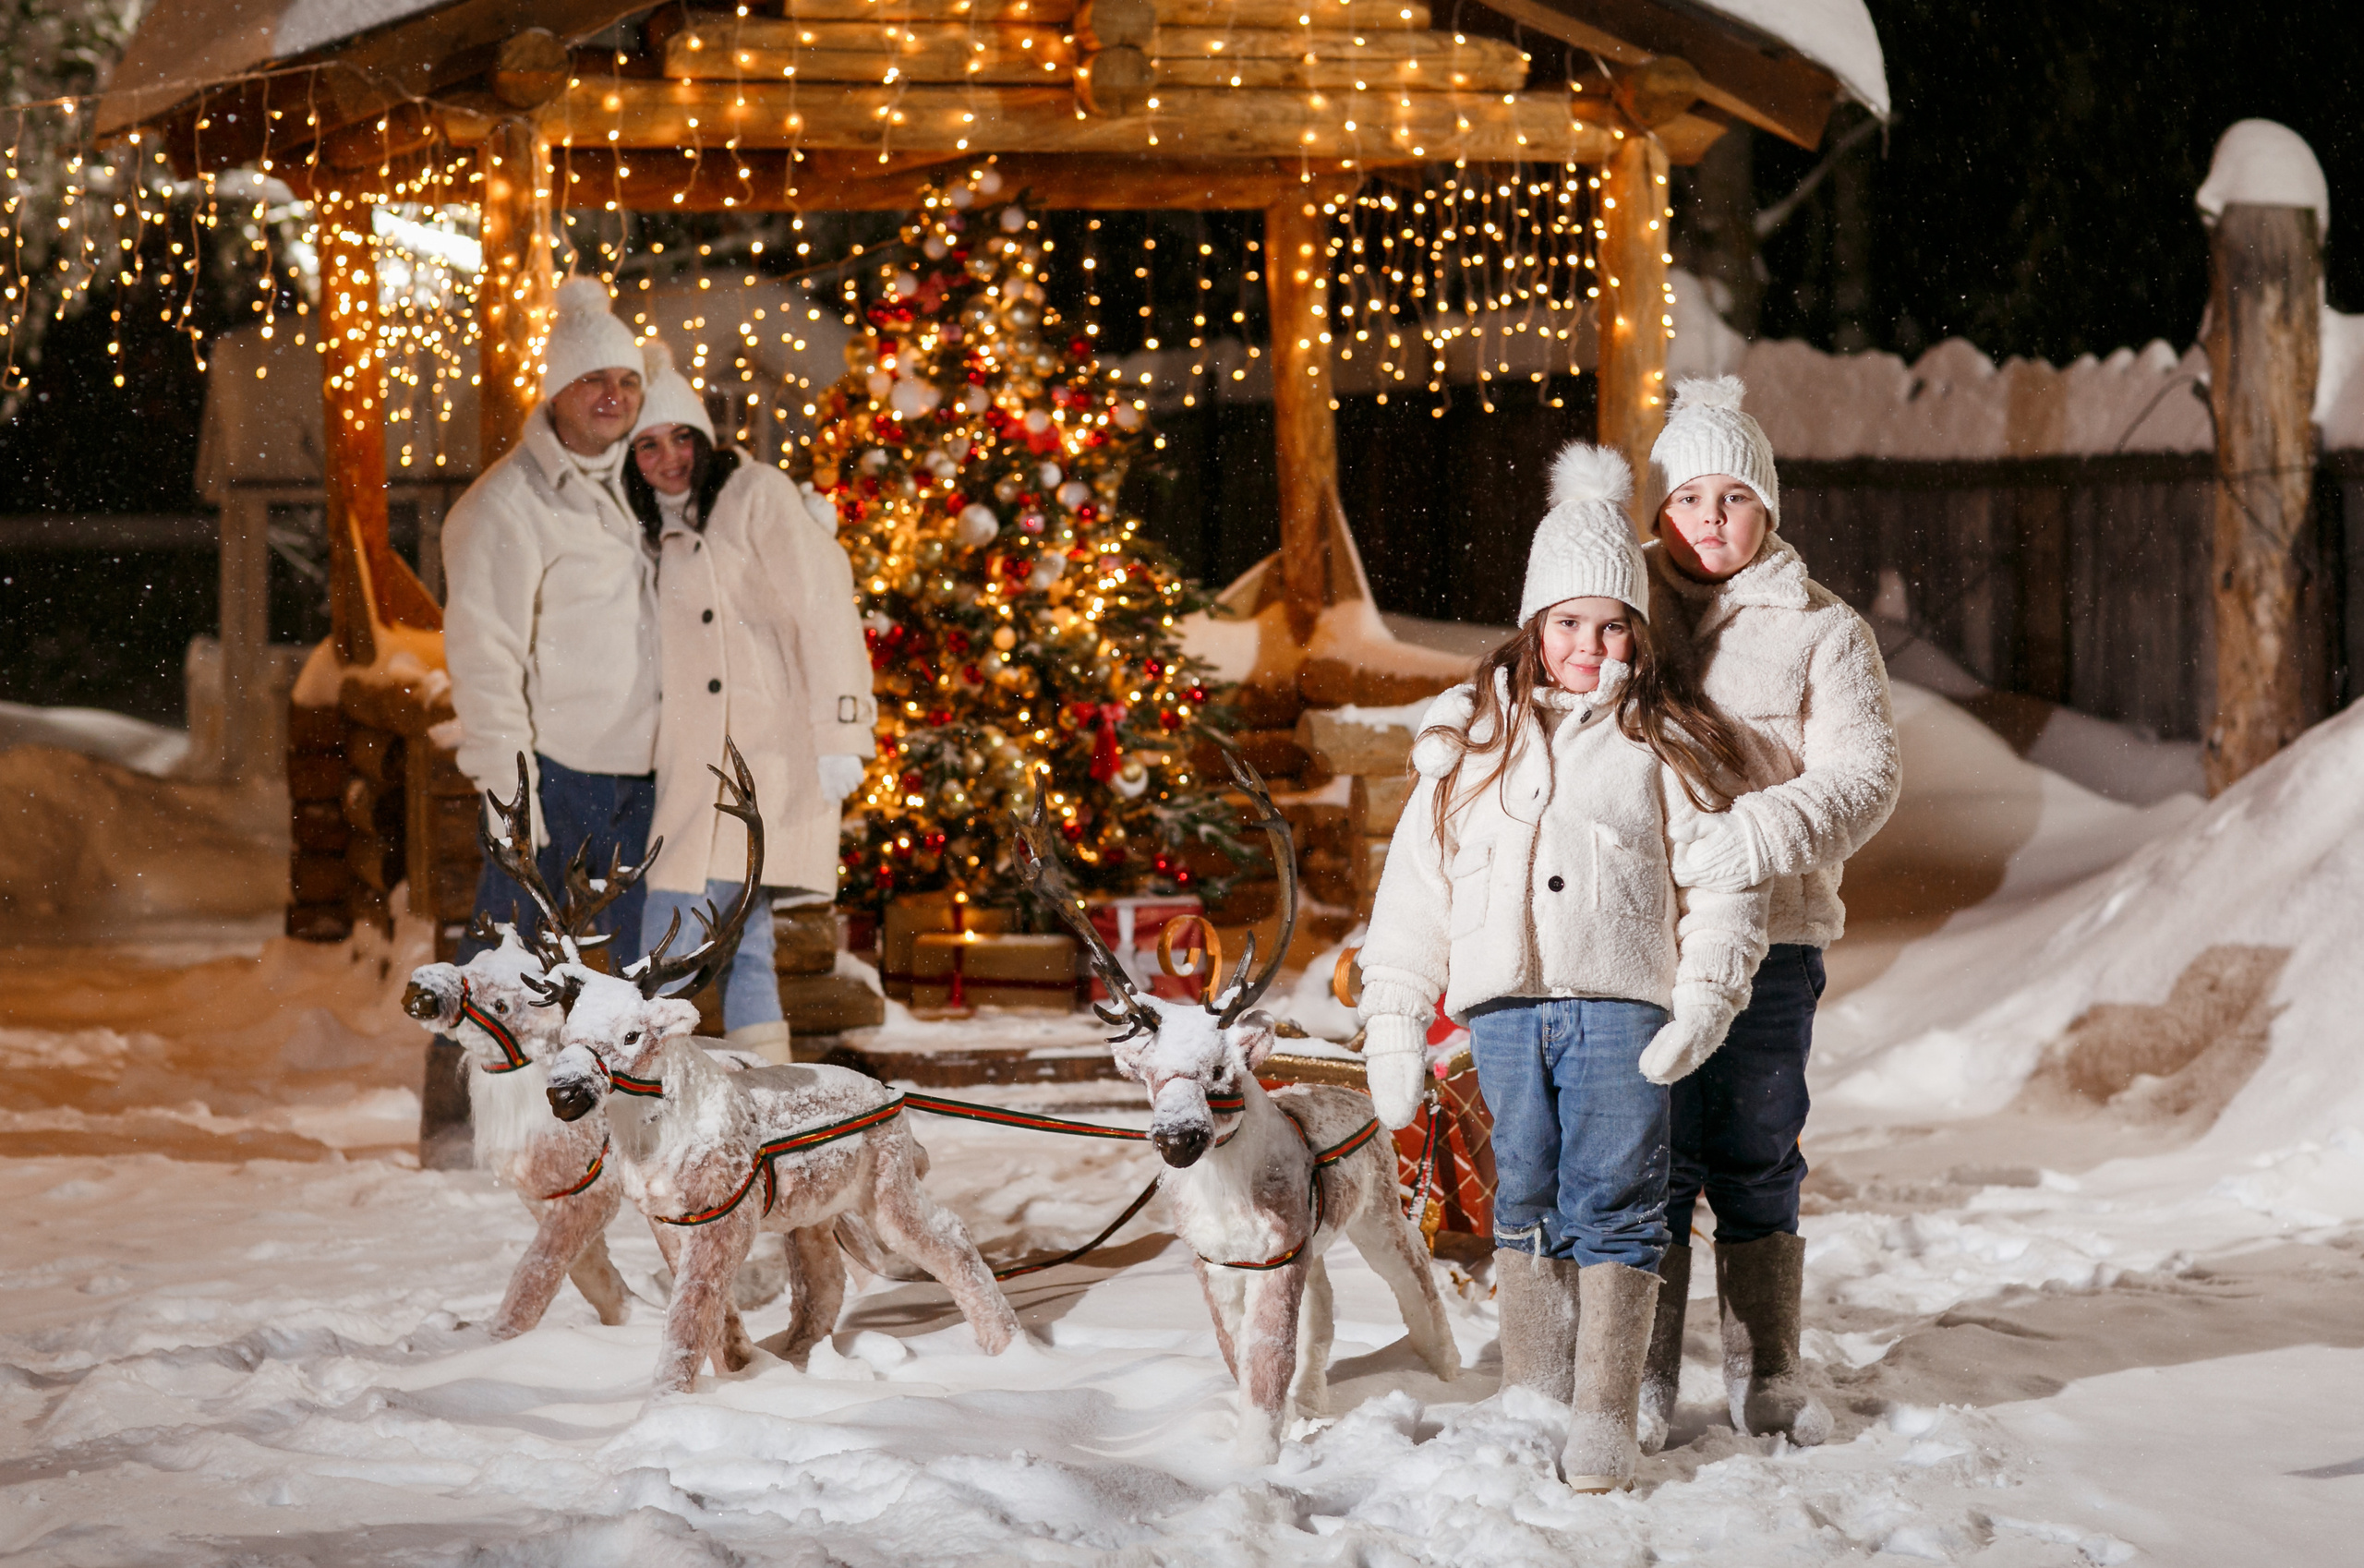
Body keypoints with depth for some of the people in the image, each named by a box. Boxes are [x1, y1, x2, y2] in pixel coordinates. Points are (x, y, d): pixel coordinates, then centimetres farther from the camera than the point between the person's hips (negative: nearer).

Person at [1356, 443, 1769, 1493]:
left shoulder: (1666, 744, 7)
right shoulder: (1470, 740, 12)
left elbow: (1723, 880, 4)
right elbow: (1416, 884, 11)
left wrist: (1705, 1001, -8)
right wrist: (1393, 1025, 7)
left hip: (1623, 1002, -2)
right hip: (1505, 1006, 2)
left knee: (1614, 1210, -7)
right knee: (1527, 1206, 6)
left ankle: (1605, 1421, -7)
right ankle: (1534, 1406, 12)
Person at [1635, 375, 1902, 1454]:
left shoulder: (1822, 630, 5)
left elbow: (1862, 775, -6)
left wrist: (1754, 837, -23)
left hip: (1770, 933, 0)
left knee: (1759, 1164, 7)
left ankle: (1767, 1375, 18)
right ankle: (1643, 1381, 9)